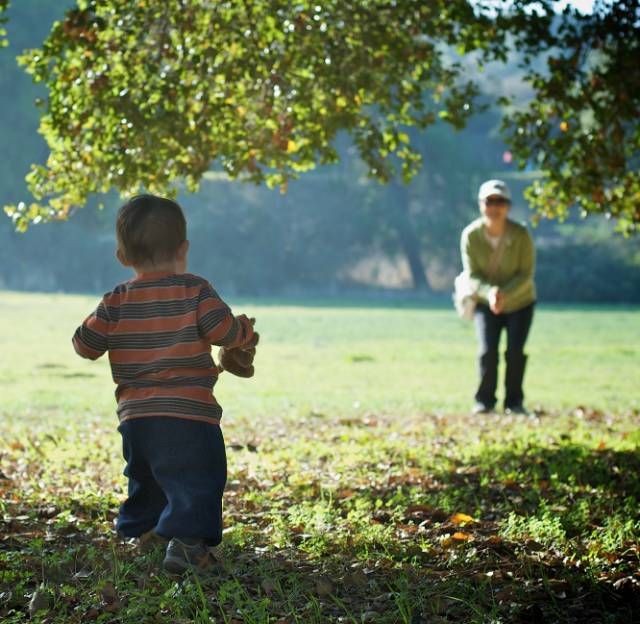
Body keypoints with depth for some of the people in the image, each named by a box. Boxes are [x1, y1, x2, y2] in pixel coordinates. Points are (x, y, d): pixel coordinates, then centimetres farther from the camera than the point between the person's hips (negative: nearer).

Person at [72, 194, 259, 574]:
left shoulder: (116, 303, 5)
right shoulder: (195, 291, -5)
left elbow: (85, 345, 6)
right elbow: (225, 329, -14)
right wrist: (246, 333, 7)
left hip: (135, 418, 5)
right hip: (188, 415, -5)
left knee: (145, 482, 26)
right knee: (196, 482, -6)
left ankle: (139, 534, 33)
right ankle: (186, 541, -23)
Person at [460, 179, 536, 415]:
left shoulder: (521, 235, -21)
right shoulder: (471, 235, -18)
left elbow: (526, 274, -18)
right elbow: (472, 275, -15)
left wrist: (505, 293, -35)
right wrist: (489, 292, -35)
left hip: (519, 302, -1)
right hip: (485, 304, 1)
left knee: (515, 351, -10)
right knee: (487, 351, -13)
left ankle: (514, 401, 5)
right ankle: (484, 401, 3)